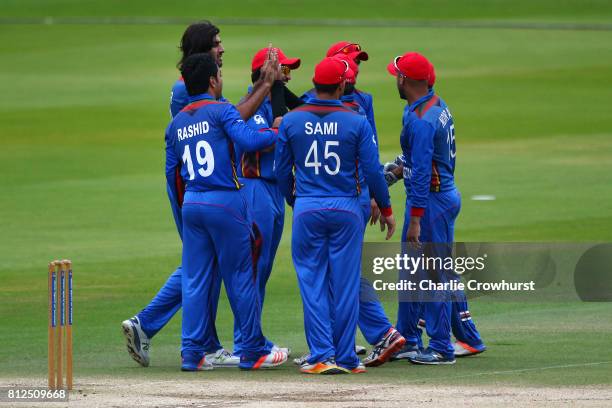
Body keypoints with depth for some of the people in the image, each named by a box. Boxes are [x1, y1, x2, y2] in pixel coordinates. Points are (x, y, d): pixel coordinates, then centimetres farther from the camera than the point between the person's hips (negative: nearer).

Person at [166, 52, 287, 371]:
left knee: (194, 280, 7)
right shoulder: (221, 111, -6)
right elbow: (248, 140, -22)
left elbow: (171, 172, 15)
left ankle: (191, 353, 3)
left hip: (191, 204, 6)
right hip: (225, 201, -6)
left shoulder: (176, 123, 12)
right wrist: (276, 133, -7)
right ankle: (253, 351, 7)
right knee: (240, 277, 2)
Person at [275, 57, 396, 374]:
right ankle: (346, 357, 7)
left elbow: (282, 171, 7)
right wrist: (386, 209, 8)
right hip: (346, 210, -1)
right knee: (345, 284, 4)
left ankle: (322, 356, -1)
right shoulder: (356, 122, -6)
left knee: (312, 282, 5)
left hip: (307, 210, 1)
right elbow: (372, 171, -5)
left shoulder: (291, 121, -1)